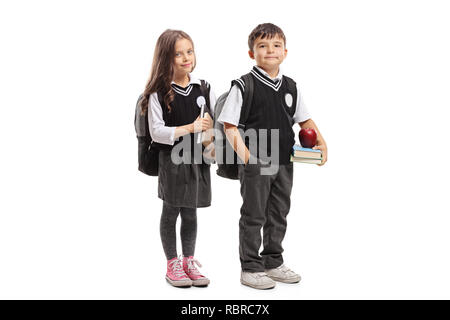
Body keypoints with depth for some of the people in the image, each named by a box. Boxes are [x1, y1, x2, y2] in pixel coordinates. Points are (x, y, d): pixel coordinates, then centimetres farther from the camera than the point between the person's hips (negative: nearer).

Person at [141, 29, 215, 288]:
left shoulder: (204, 88, 3)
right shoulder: (159, 93, -8)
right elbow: (156, 131, -14)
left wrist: (211, 140, -12)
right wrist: (189, 128, -22)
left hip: (197, 160, 3)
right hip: (171, 160, -3)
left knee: (190, 213, 13)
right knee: (171, 212, 8)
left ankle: (189, 261, 26)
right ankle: (173, 264, 21)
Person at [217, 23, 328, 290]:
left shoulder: (291, 87, 8)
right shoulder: (244, 86, -8)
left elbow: (305, 120, 18)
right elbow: (229, 124, -10)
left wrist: (321, 143, 5)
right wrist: (243, 152, -22)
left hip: (284, 162, 6)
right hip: (255, 163, -5)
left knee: (278, 215, 15)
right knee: (253, 217, 4)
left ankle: (273, 263, 30)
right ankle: (251, 268, 15)